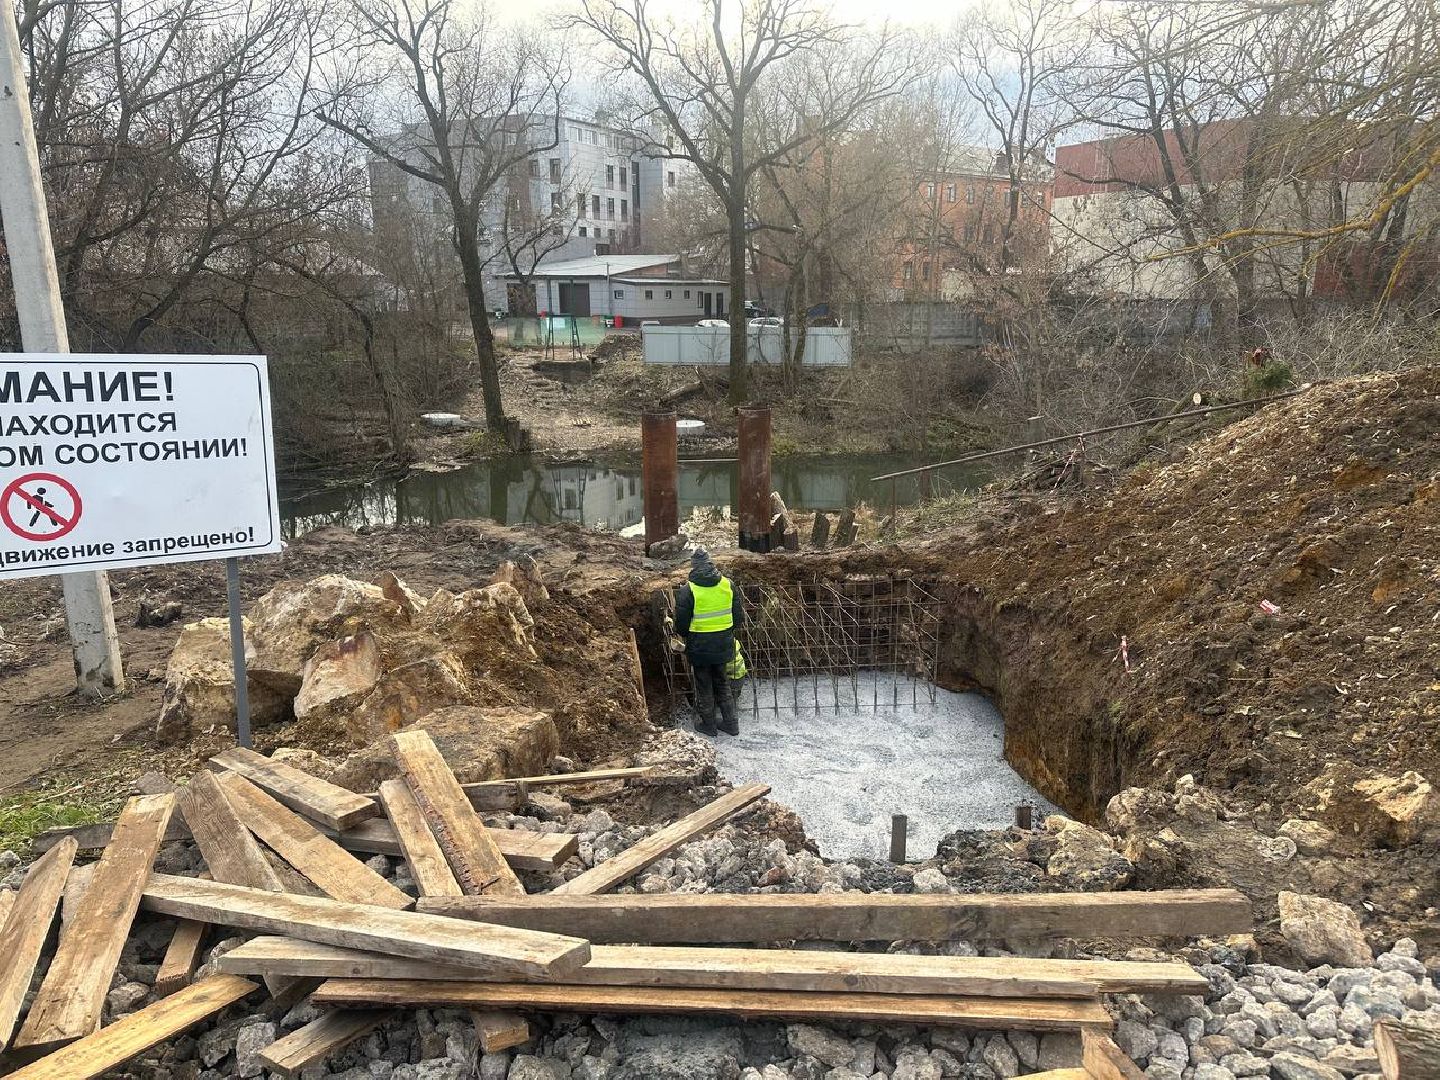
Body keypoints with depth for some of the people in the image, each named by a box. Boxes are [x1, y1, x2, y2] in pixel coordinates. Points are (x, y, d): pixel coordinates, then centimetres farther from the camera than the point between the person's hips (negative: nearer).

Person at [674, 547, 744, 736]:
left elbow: (681, 624, -10)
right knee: (722, 683, 21)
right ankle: (730, 723, 25)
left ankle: (708, 725, 23)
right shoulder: (727, 584, -4)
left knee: (704, 686, 13)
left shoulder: (687, 591, -16)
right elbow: (739, 616, 4)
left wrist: (685, 634, 11)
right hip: (723, 645, 4)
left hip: (699, 647, -4)